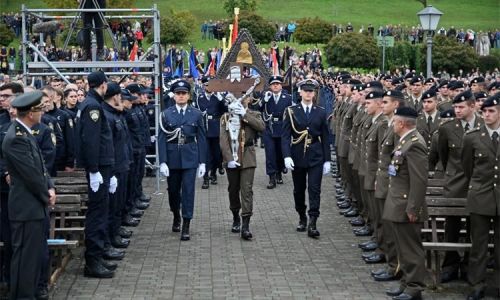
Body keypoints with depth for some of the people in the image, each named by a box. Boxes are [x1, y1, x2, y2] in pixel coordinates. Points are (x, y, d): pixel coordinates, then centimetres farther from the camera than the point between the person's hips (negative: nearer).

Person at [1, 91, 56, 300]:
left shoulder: (24, 133, 11)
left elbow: (40, 166, 15)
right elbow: (31, 175, -20)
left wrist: (50, 189, 1)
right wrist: (46, 196, -6)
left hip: (35, 205, 10)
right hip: (27, 207, -10)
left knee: (34, 255, 16)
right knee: (25, 257, -2)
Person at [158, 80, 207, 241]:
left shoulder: (196, 114, 1)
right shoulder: (166, 114, 1)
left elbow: (201, 139, 3)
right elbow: (162, 139, -1)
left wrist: (202, 162, -1)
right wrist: (162, 162, -9)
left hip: (190, 158, -1)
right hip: (172, 157, 1)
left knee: (188, 190, -4)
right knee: (173, 190, 12)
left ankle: (186, 227, 1)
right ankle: (176, 217, 37)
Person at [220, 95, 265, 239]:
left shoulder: (254, 115, 5)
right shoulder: (225, 117, 3)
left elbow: (262, 127, -18)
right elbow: (224, 140, -4)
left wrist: (245, 114, -19)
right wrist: (229, 159, -14)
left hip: (247, 158, -1)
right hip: (231, 158, 1)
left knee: (247, 190, -8)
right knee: (233, 189, 12)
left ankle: (245, 225, -11)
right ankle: (236, 218, 31)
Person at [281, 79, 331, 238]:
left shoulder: (321, 112, 4)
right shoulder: (291, 111, 0)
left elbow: (325, 137, 6)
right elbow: (285, 136, -4)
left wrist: (327, 160, 3)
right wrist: (287, 156, -17)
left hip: (316, 157, 0)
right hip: (297, 157, 0)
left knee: (314, 189, -8)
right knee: (299, 190, 11)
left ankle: (312, 224, -10)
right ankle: (302, 218, 29)